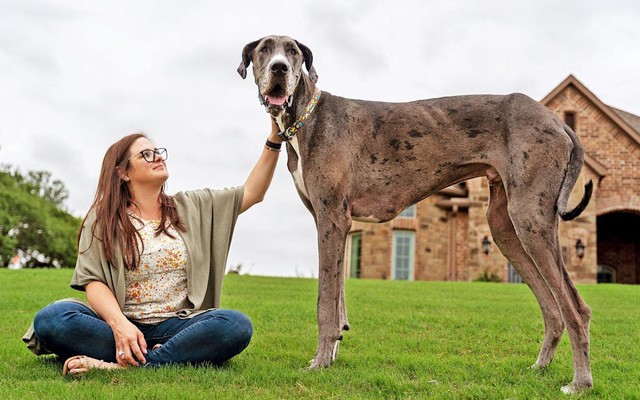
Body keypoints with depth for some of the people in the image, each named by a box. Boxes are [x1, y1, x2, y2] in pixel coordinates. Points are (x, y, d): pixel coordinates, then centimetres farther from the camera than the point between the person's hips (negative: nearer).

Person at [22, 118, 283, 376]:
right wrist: (120, 324, -25)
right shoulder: (103, 219, 7)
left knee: (237, 325, -29)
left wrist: (274, 140, 4)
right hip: (122, 325, -1)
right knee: (51, 318, -30)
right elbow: (93, 282, -4)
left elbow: (251, 193, 14)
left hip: (177, 326, 2)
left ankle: (123, 365, -32)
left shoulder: (190, 208, 16)